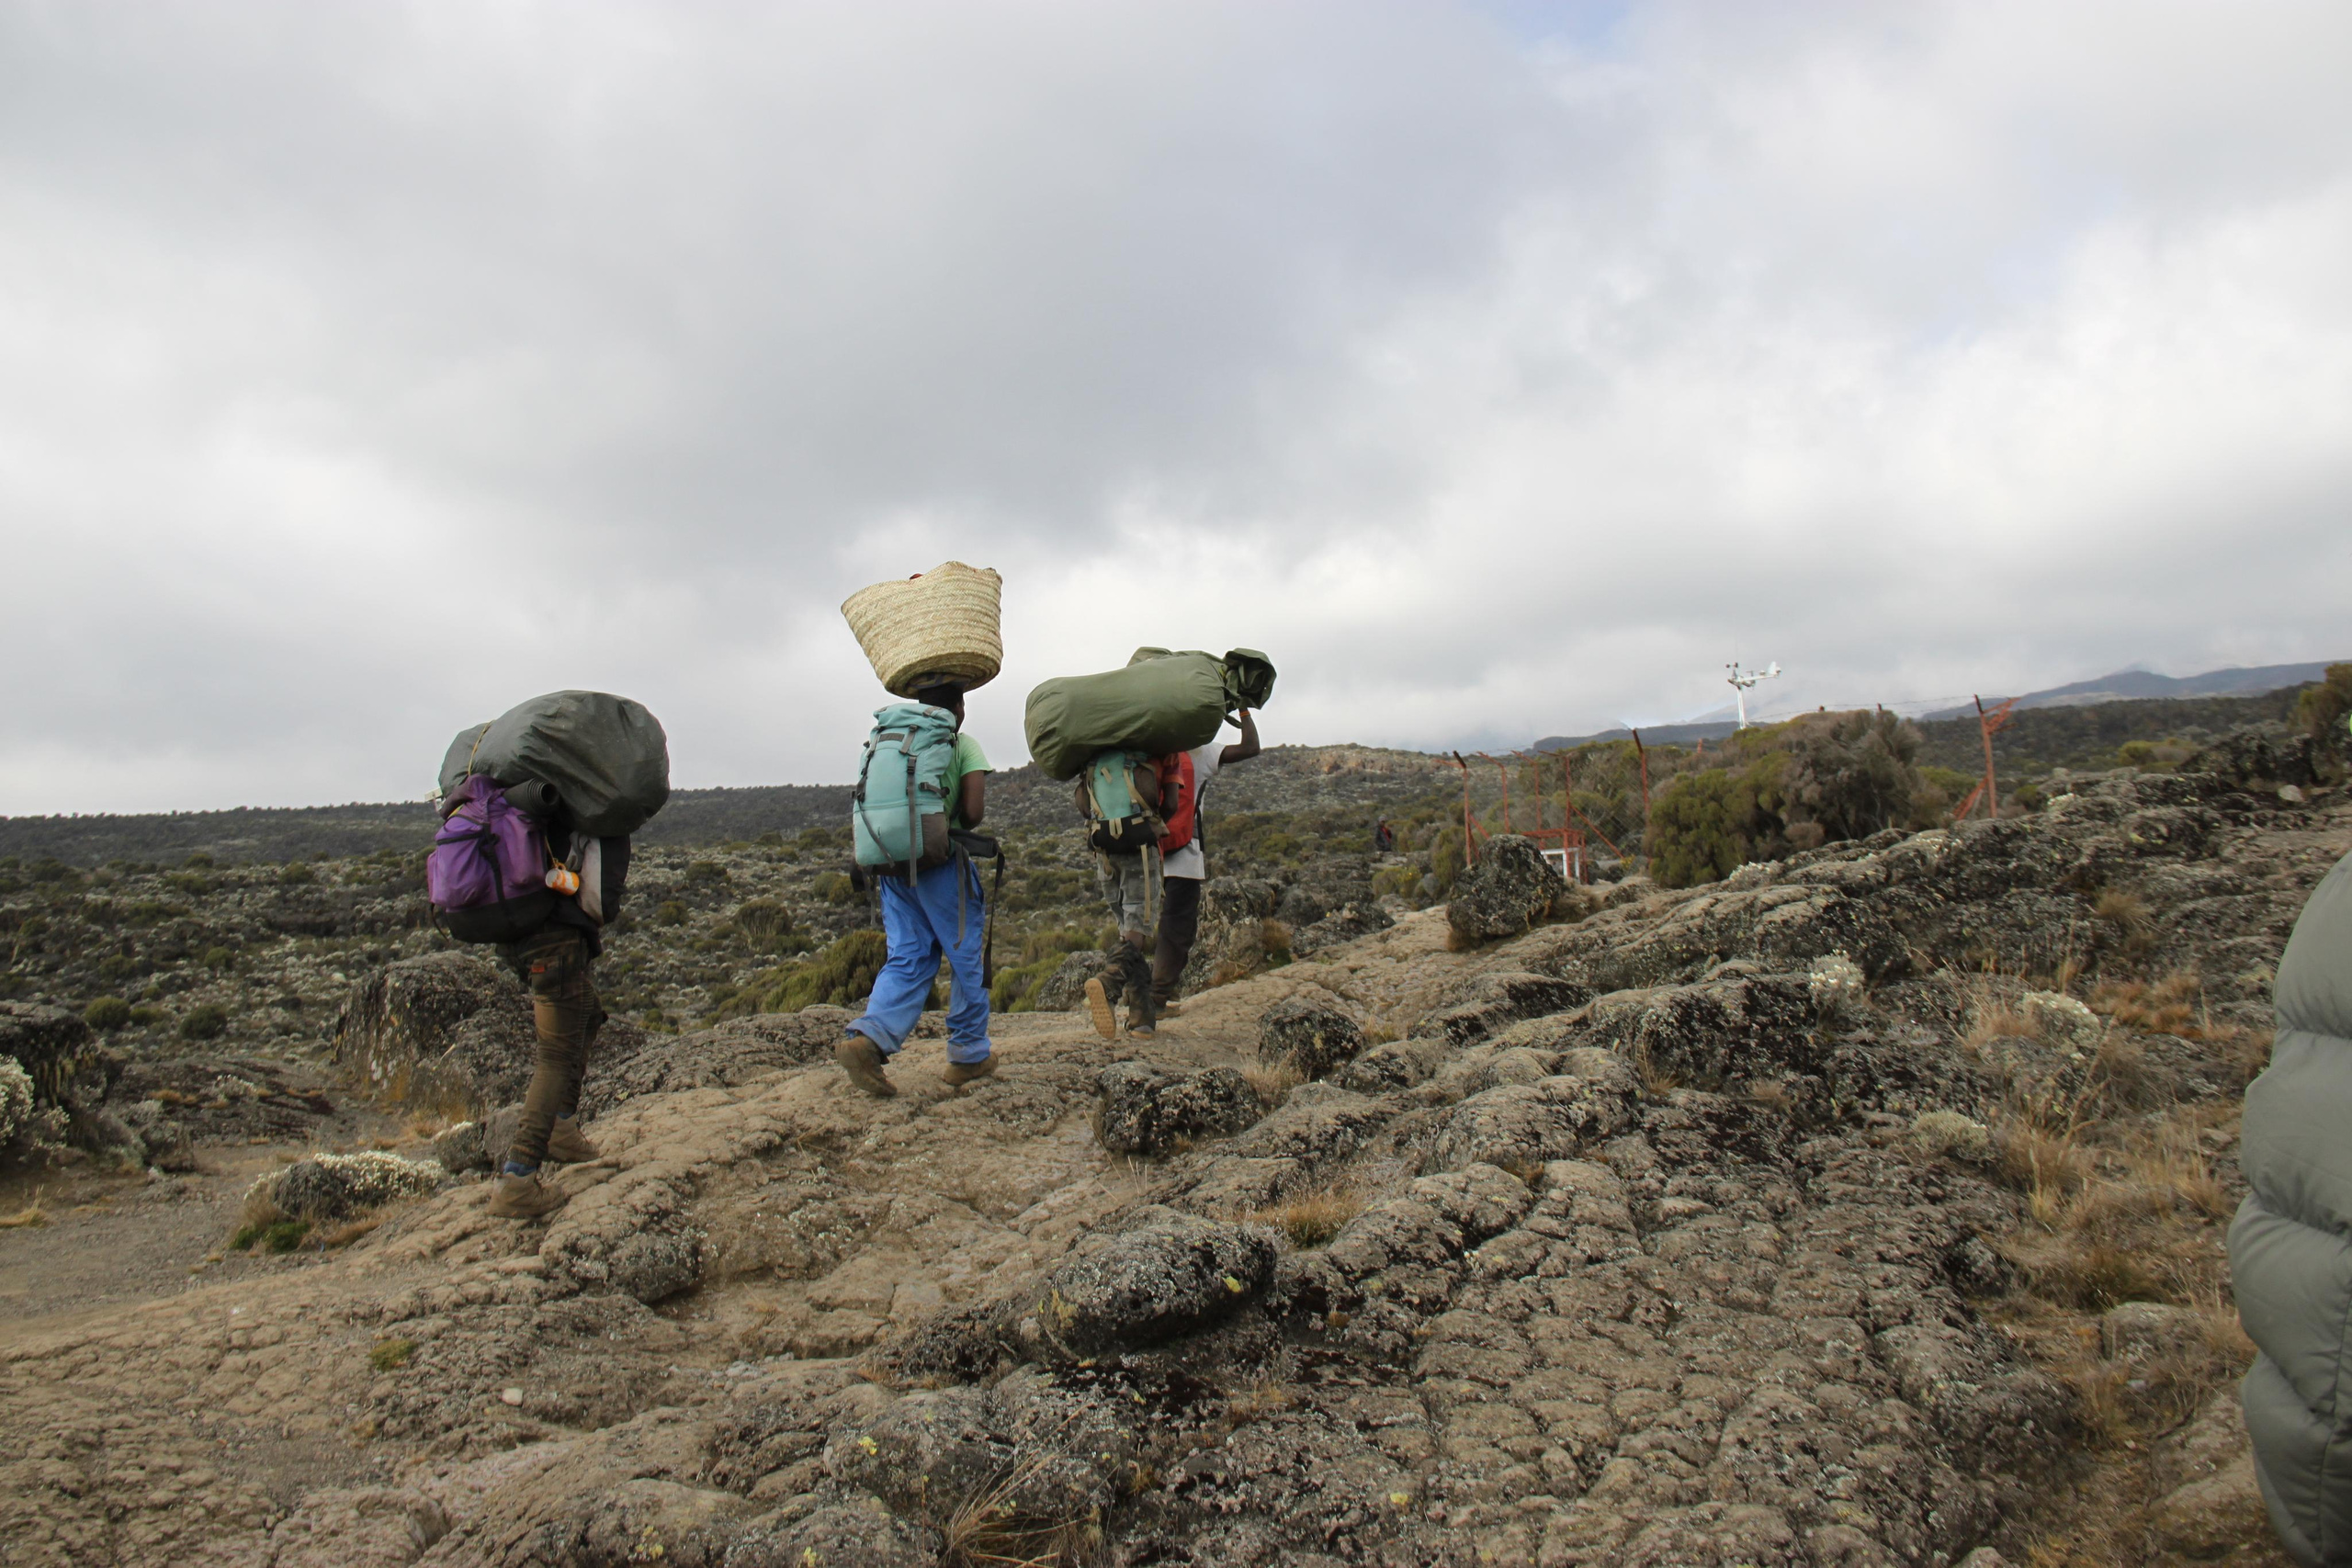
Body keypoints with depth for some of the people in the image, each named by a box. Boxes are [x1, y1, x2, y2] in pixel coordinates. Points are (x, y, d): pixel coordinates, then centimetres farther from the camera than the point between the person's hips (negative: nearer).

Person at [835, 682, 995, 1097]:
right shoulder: (963, 744, -1)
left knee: (907, 960, 7)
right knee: (967, 957, 8)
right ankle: (969, 1054, 16)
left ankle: (868, 1037, -14)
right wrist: (956, 828, 8)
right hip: (941, 862, -5)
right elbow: (974, 811, -11)